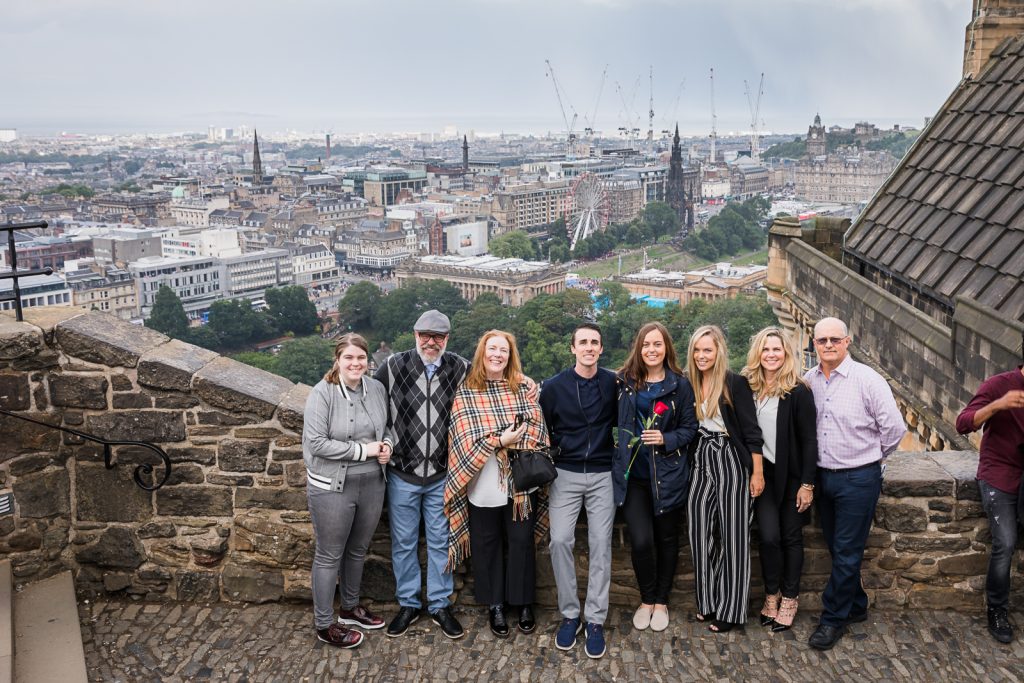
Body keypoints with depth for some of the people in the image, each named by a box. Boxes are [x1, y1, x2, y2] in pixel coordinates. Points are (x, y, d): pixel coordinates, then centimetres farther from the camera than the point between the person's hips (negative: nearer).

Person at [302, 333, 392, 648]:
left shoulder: (377, 389, 1)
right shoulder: (322, 393, -16)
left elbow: (387, 426, 17)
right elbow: (315, 442, -21)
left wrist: (387, 444, -6)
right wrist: (362, 450, -20)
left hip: (372, 484, 6)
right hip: (332, 488, -5)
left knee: (358, 550, 21)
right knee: (329, 556, 8)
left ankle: (350, 608, 41)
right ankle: (324, 625, 23)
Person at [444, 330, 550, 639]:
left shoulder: (523, 388, 3)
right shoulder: (466, 393, -3)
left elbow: (537, 429, -3)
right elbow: (466, 439, -9)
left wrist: (502, 443, -16)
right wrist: (501, 441, -18)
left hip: (522, 481, 1)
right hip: (484, 483, -1)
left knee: (522, 542, 9)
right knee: (488, 544, 10)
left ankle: (524, 602, 26)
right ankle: (495, 605, 25)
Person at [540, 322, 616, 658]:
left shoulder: (614, 383, -2)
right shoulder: (553, 386, -2)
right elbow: (542, 430, 7)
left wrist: (617, 449, 1)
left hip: (602, 475, 0)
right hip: (565, 475, 0)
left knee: (600, 544, 0)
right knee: (560, 541, -7)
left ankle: (595, 619, 11)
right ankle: (570, 614, 9)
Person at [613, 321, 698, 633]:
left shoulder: (680, 384, -1)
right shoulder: (624, 381, 2)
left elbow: (690, 428, 2)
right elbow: (614, 420, 7)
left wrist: (666, 439, -14)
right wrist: (620, 448, -6)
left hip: (668, 474, 0)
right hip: (633, 474, 0)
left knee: (666, 537, 11)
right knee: (641, 540, -8)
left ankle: (661, 601, 30)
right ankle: (646, 599, 17)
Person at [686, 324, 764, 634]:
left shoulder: (735, 383, -11)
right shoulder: (690, 384, 6)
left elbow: (751, 431, -10)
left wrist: (758, 473, -12)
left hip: (730, 461, -5)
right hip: (702, 461, 5)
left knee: (732, 535, 2)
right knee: (701, 533, 6)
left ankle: (730, 610, 11)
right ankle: (708, 601, 21)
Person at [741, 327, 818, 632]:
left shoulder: (798, 392, -10)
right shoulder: (748, 388, 1)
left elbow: (809, 440, -9)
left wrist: (807, 483, -11)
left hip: (791, 475, -2)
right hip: (762, 473, 2)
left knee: (791, 537, 8)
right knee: (769, 536, -2)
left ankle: (789, 598, 23)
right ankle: (771, 594, 18)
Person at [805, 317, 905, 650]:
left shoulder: (867, 379, -13)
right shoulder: (808, 380, 1)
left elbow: (894, 427, -9)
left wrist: (871, 457, 1)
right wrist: (811, 470, 8)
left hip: (858, 478, -5)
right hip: (823, 476, 5)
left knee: (847, 551, 1)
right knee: (837, 548, 16)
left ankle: (833, 618, 13)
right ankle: (855, 606, 33)